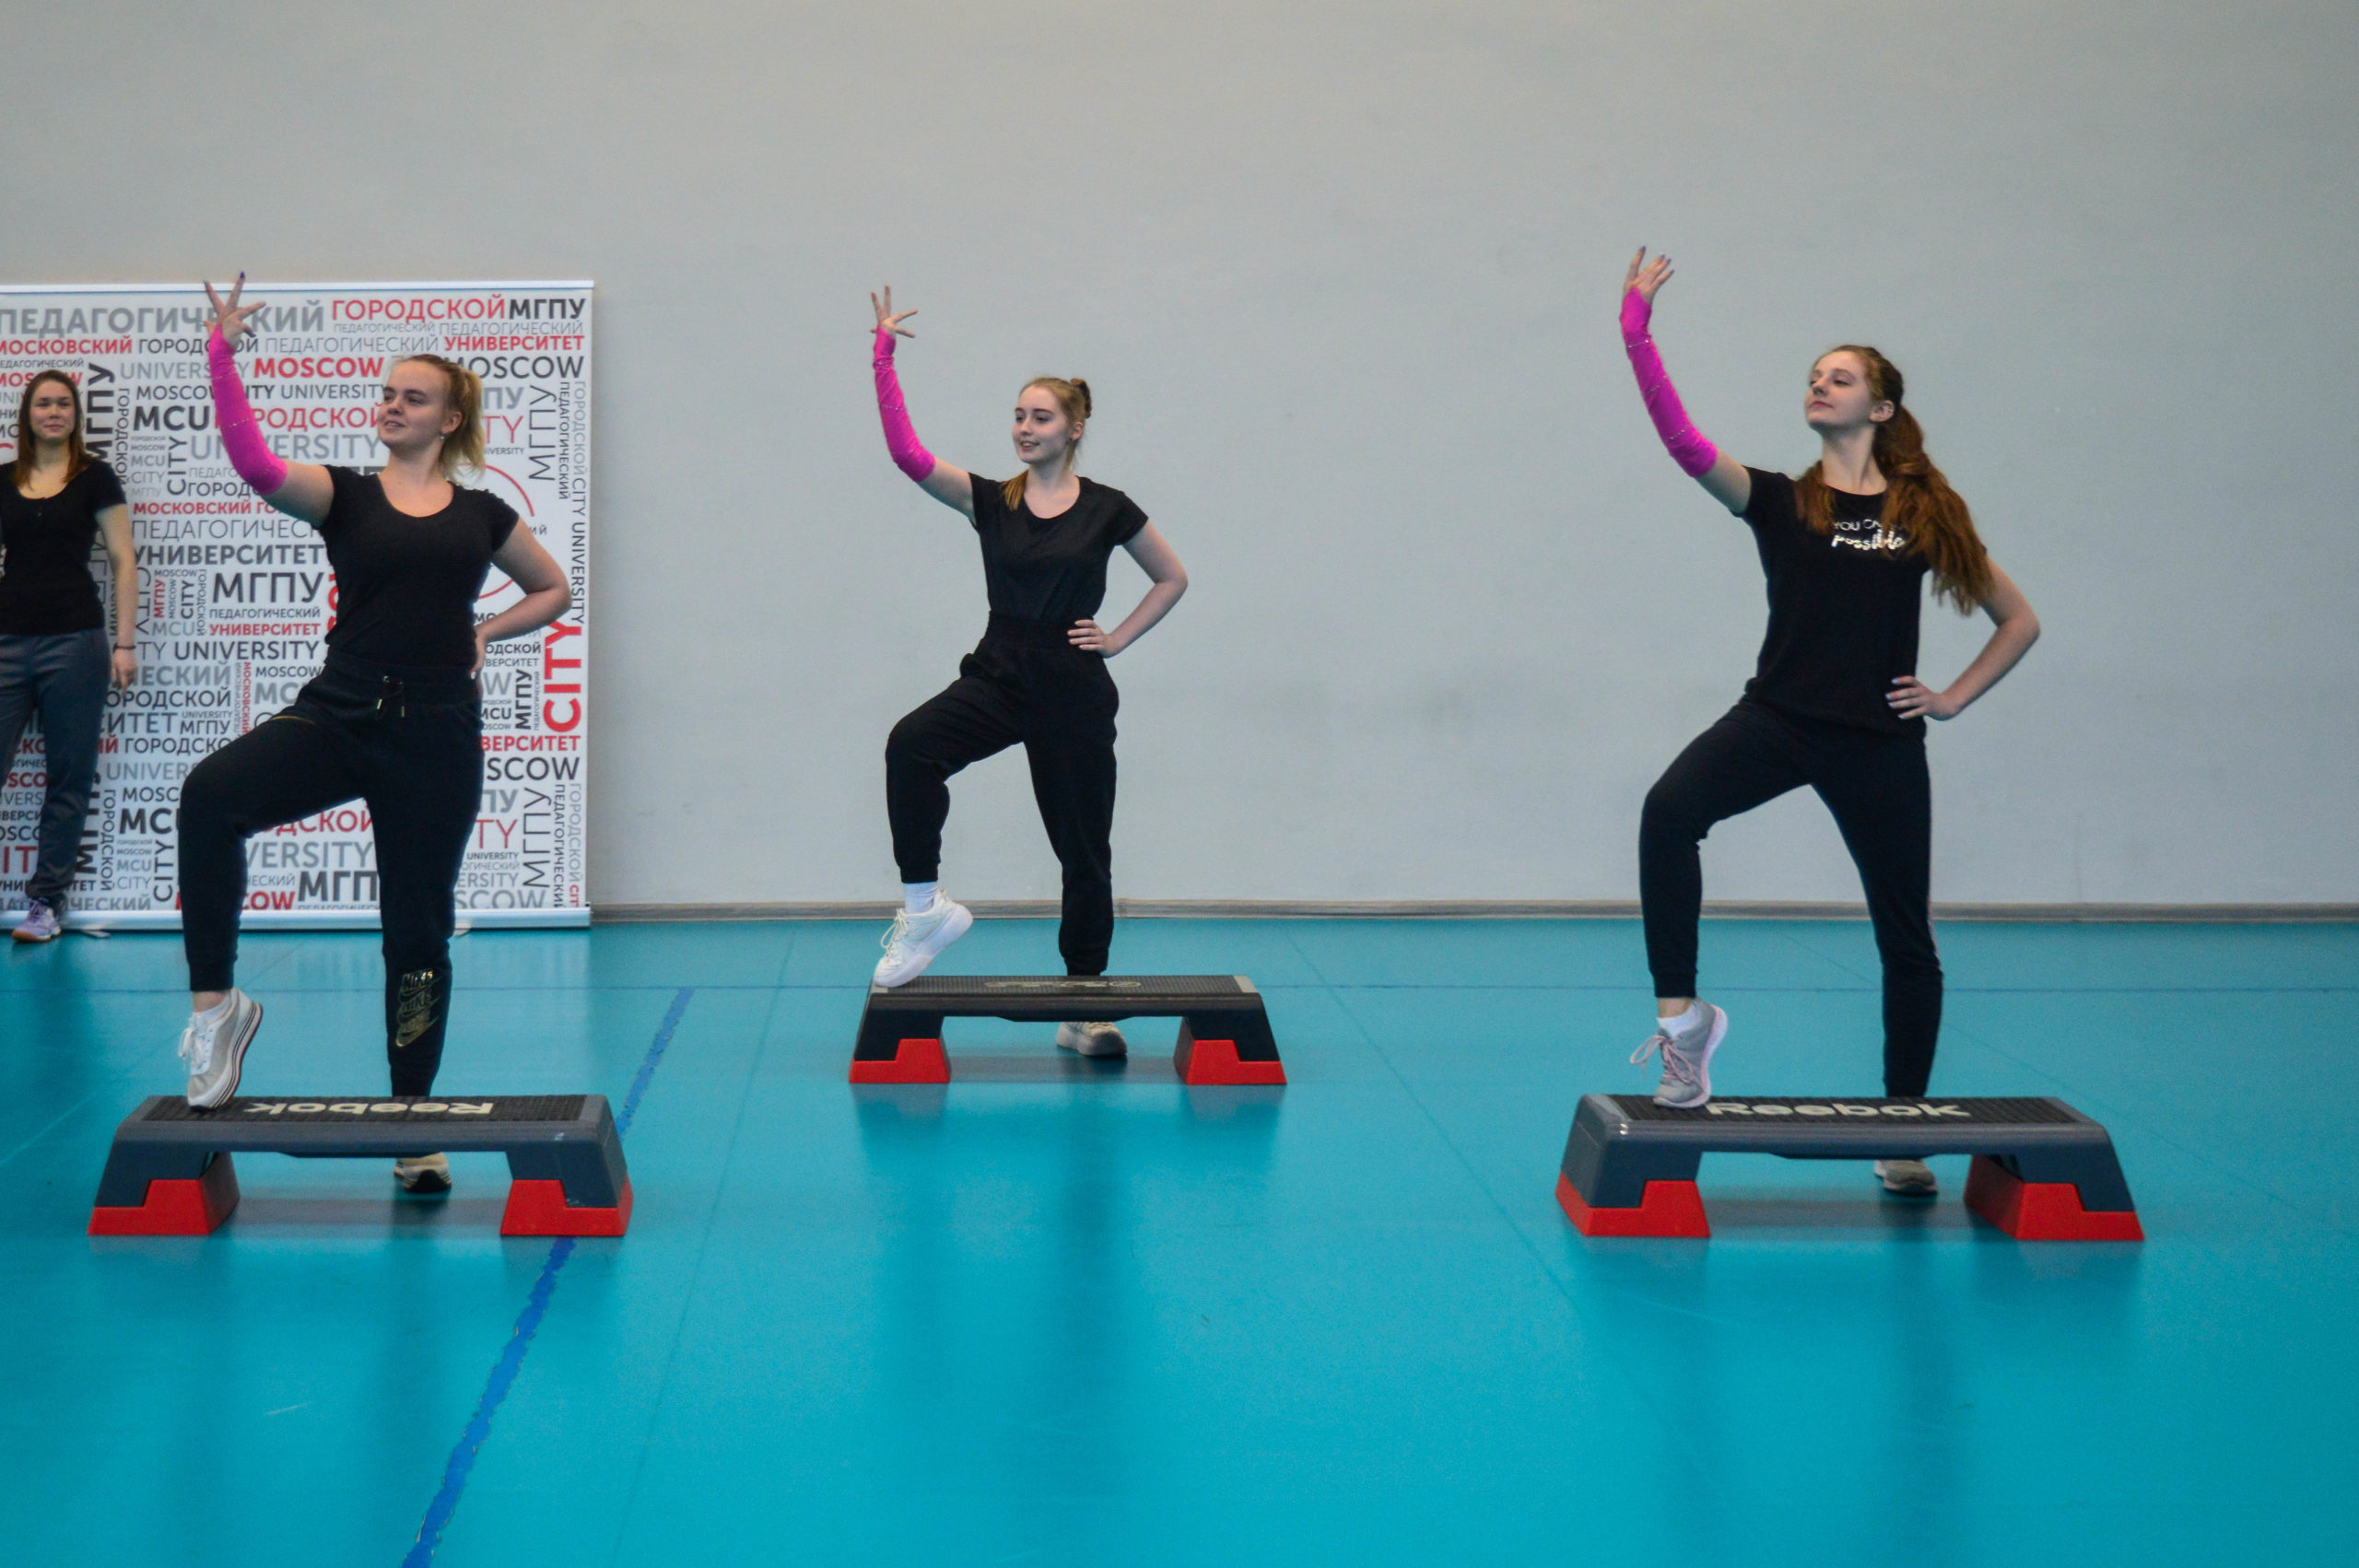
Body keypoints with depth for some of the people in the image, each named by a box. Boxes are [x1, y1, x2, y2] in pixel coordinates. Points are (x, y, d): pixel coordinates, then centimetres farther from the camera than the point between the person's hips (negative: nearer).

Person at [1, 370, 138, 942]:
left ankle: (46, 901, 9)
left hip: (74, 642, -2)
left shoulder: (94, 479, 3)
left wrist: (125, 643, -4)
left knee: (69, 777, 2)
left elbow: (122, 562, 1)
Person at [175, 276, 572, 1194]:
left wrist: (483, 632, 7)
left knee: (419, 928, 7)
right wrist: (222, 359, -25)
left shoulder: (482, 515, 9)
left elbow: (553, 591, 24)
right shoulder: (345, 496, 4)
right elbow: (256, 467, -17)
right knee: (209, 795, -30)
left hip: (437, 734, 1)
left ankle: (413, 1120, 19)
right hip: (339, 715, -1)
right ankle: (215, 1002, -21)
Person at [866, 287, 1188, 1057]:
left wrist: (1119, 637, 1)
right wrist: (884, 357, -17)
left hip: (1074, 690, -1)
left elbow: (1172, 578, 12)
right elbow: (906, 452, -12)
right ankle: (924, 907, -22)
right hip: (997, 676, 1)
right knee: (911, 746, -30)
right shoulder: (991, 500, 2)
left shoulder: (1107, 509, -1)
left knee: (1083, 848, 6)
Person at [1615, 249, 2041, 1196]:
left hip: (1881, 742, 1)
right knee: (1670, 811, -32)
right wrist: (1637, 327, -19)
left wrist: (1953, 698, 5)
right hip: (1779, 719, -1)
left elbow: (2019, 621, 15)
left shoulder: (1926, 516, 8)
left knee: (1906, 939, 8)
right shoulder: (1781, 502, 6)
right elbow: (1682, 438, -12)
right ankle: (1682, 1013, -22)